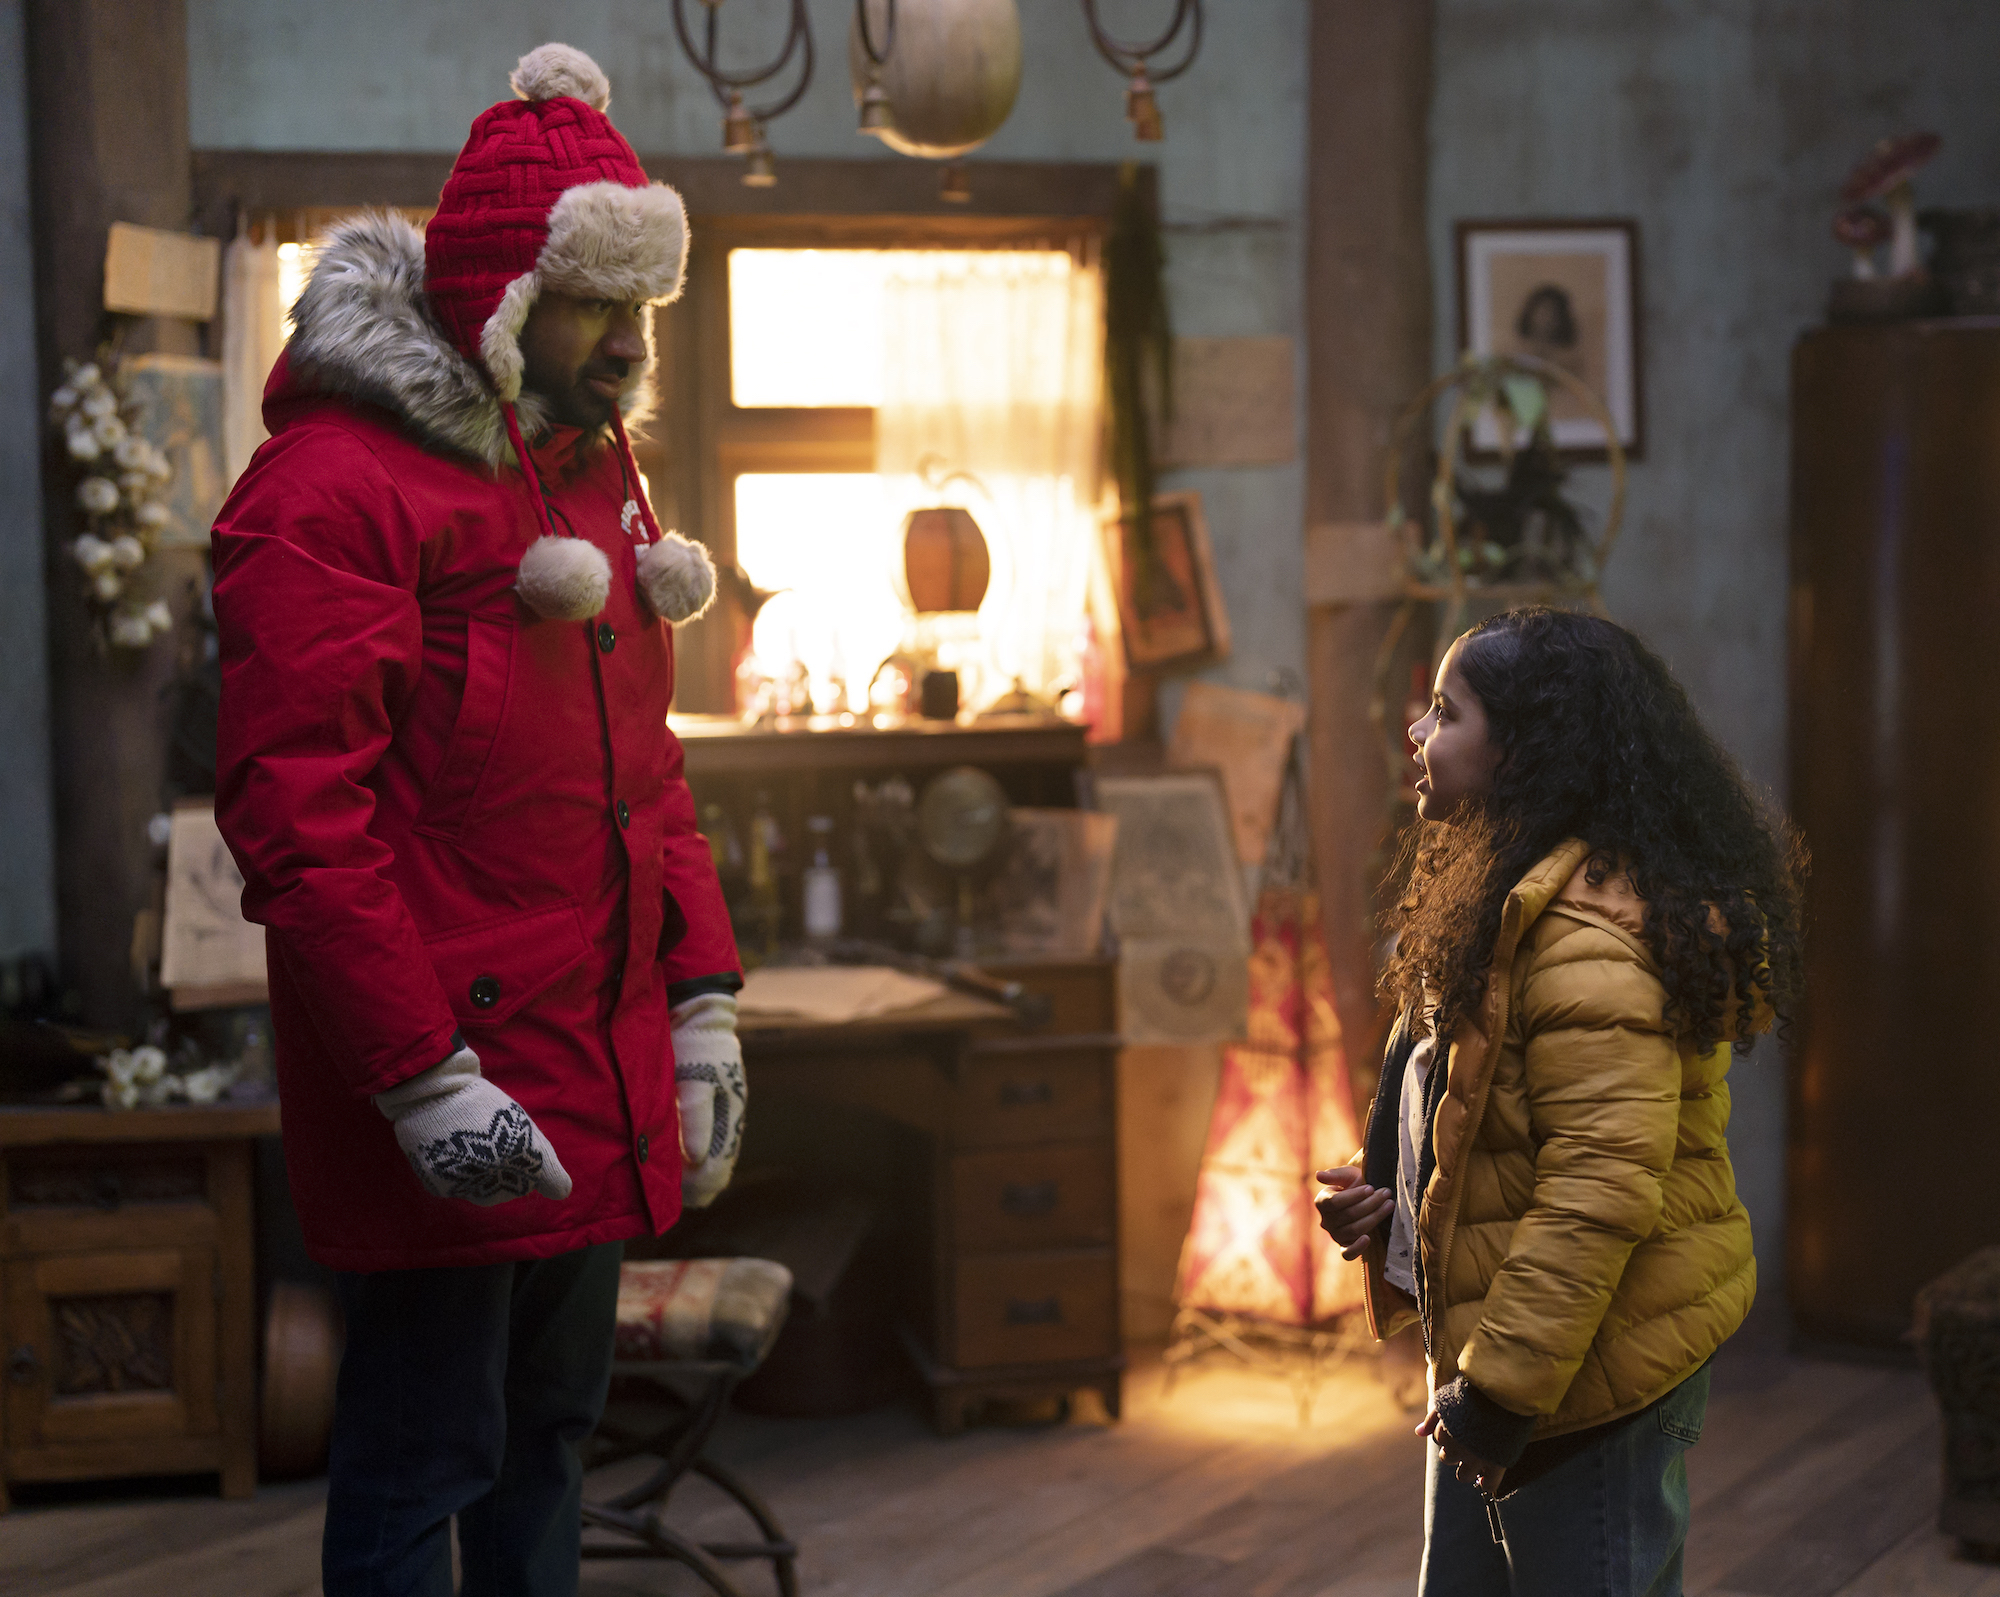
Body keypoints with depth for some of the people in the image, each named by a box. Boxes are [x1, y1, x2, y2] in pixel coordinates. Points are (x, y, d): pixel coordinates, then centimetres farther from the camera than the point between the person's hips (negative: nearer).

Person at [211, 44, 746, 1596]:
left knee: (547, 1431, 18)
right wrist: (423, 1078, -22)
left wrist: (703, 1003, 14)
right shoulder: (332, 488, -14)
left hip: (599, 1084, 9)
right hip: (452, 1097, -9)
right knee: (423, 1464, 0)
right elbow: (298, 812, -20)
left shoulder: (590, 471, 15)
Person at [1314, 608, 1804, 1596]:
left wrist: (1504, 1386, -24)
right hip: (1496, 1359, 11)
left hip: (1588, 1371, -11)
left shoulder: (1586, 930, -22)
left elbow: (1601, 1182, -27)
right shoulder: (1506, 902, 13)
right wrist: (1381, 1186, 5)